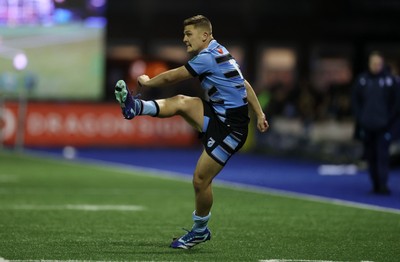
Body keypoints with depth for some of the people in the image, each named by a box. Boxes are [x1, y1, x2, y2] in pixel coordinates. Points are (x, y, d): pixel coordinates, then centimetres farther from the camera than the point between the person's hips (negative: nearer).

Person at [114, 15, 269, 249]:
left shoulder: (207, 57, -17)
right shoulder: (220, 53, 14)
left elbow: (171, 77, -9)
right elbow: (245, 85, 17)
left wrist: (147, 82, 8)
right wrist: (259, 114, 18)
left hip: (230, 127, -10)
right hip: (219, 114, 10)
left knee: (201, 180, -3)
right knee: (181, 101, -8)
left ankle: (200, 230, 13)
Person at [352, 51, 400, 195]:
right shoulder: (362, 80, 5)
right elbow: (355, 101, 10)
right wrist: (359, 117, 1)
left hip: (383, 127, -3)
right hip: (366, 126, 3)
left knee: (383, 155, -8)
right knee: (371, 156, 7)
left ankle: (383, 184, -8)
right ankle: (375, 184, 14)